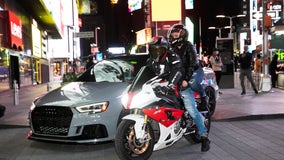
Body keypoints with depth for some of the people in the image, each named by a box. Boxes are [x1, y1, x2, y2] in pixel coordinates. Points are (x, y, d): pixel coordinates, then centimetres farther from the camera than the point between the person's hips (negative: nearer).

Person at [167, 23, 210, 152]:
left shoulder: (188, 46, -3)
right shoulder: (172, 49, 15)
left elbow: (192, 64, -14)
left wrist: (186, 79, -25)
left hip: (195, 72, -3)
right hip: (182, 79, 4)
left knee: (192, 82, -41)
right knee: (190, 108, -13)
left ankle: (203, 96, -6)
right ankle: (204, 136, -7)